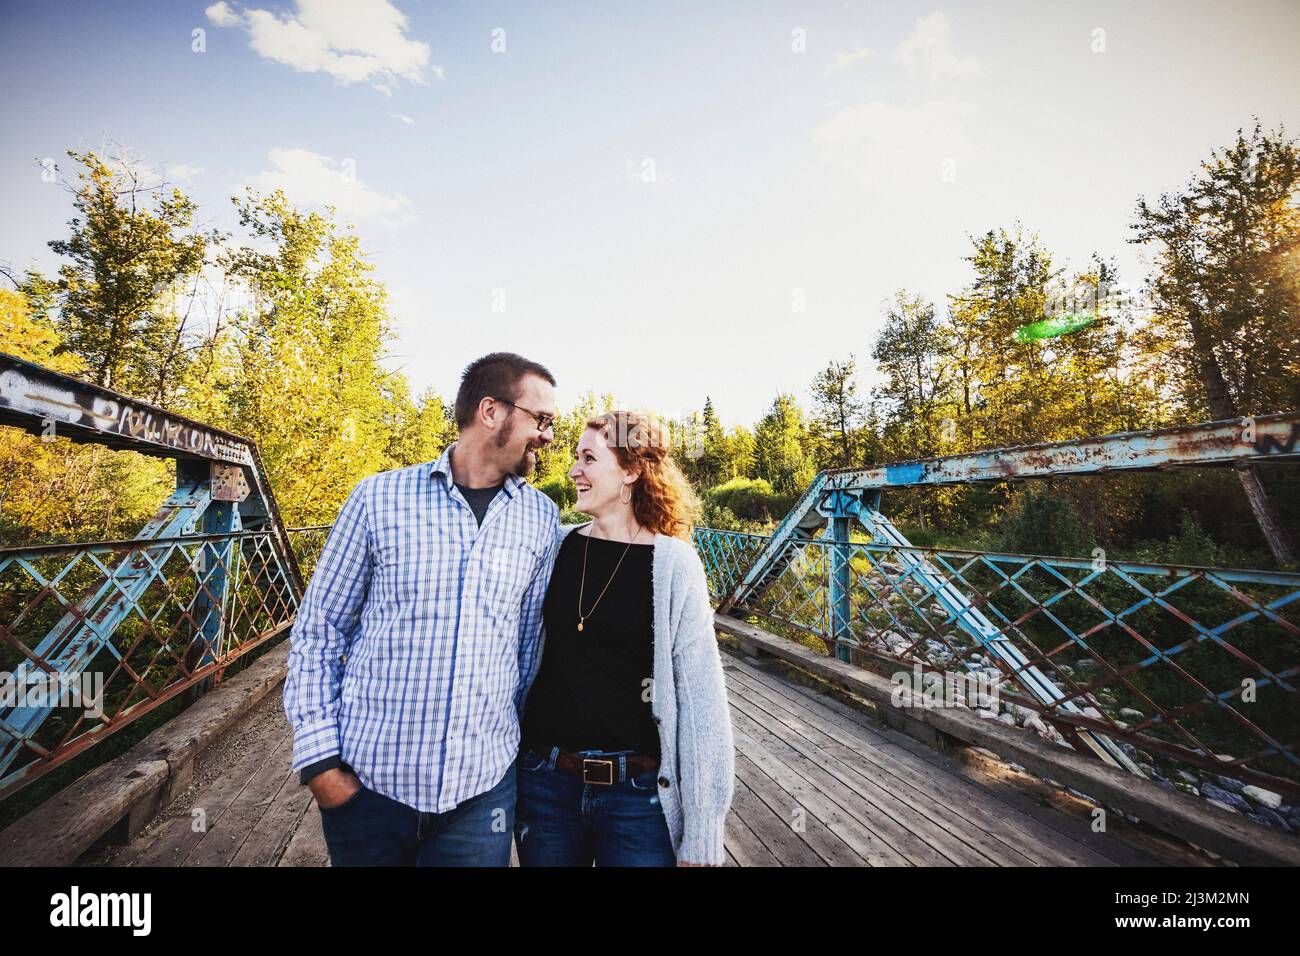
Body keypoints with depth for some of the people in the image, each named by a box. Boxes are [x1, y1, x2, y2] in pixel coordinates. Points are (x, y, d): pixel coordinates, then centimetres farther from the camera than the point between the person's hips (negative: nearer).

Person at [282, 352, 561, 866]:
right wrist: (319, 756, -5)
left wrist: (530, 745, 9)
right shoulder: (380, 497, -7)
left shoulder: (540, 517, -1)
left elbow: (532, 644, 6)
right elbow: (319, 629, 0)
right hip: (365, 780, 0)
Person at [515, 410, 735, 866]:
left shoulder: (673, 564, -13)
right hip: (544, 779, 4)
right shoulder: (556, 546, -3)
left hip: (639, 790, -3)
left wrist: (700, 835, -8)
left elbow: (700, 700, -11)